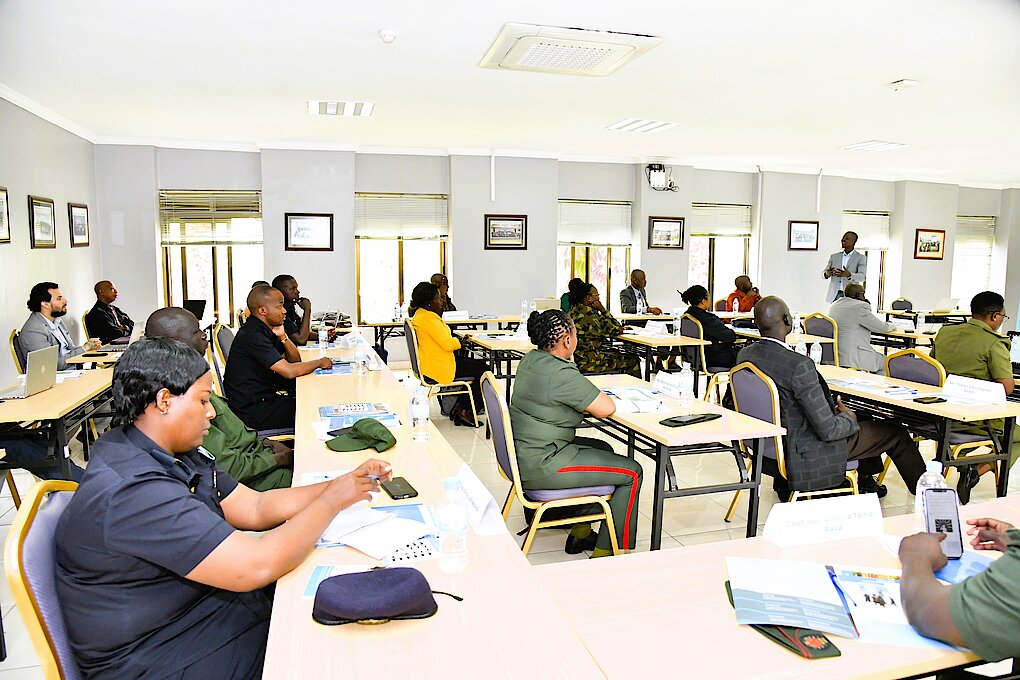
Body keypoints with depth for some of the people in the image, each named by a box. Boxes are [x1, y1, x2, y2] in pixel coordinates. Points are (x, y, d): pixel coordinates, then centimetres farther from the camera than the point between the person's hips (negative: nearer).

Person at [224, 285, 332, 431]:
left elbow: (295, 360, 12)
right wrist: (319, 363, -11)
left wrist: (283, 337, -5)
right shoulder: (252, 335, -22)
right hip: (252, 412, -9)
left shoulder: (265, 330, 8)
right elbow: (289, 371, -27)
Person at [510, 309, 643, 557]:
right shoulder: (561, 374, -24)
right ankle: (605, 552, 9)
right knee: (632, 472, -1)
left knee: (604, 449, 27)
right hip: (541, 467, -10)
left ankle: (580, 534, 33)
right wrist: (597, 396, 2)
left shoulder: (530, 360, 6)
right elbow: (607, 409, -19)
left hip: (524, 454, 10)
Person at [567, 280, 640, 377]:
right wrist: (603, 310, -7)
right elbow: (618, 331, -9)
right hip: (588, 362, -10)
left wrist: (621, 328, 12)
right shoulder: (590, 314, -21)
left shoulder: (573, 310, 7)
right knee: (632, 360, 2)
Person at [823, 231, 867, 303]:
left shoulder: (861, 258, 4)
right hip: (834, 295, 3)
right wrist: (827, 274, -18)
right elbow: (823, 273, 8)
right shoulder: (834, 256, 14)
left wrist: (849, 275, -30)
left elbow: (862, 277, -9)